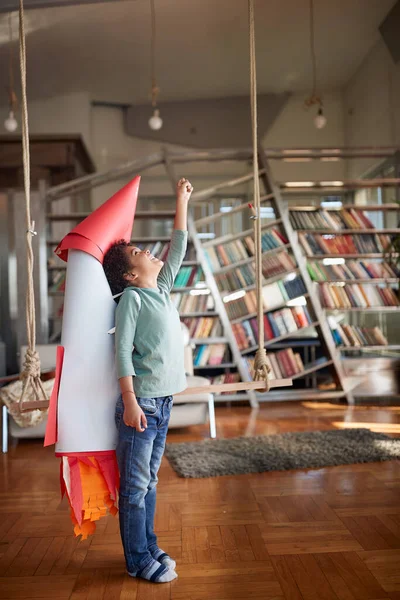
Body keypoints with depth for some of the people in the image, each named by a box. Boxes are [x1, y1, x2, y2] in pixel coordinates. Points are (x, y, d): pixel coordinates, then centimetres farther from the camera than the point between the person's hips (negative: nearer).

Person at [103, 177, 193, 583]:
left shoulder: (162, 290, 12)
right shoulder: (131, 297, -9)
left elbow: (178, 250, 20)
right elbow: (123, 351, -14)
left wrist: (182, 203, 24)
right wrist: (130, 401, -19)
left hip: (163, 401, 7)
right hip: (140, 402, -7)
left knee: (149, 481, 16)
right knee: (135, 485, 3)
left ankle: (149, 548, 28)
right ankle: (138, 560, 14)